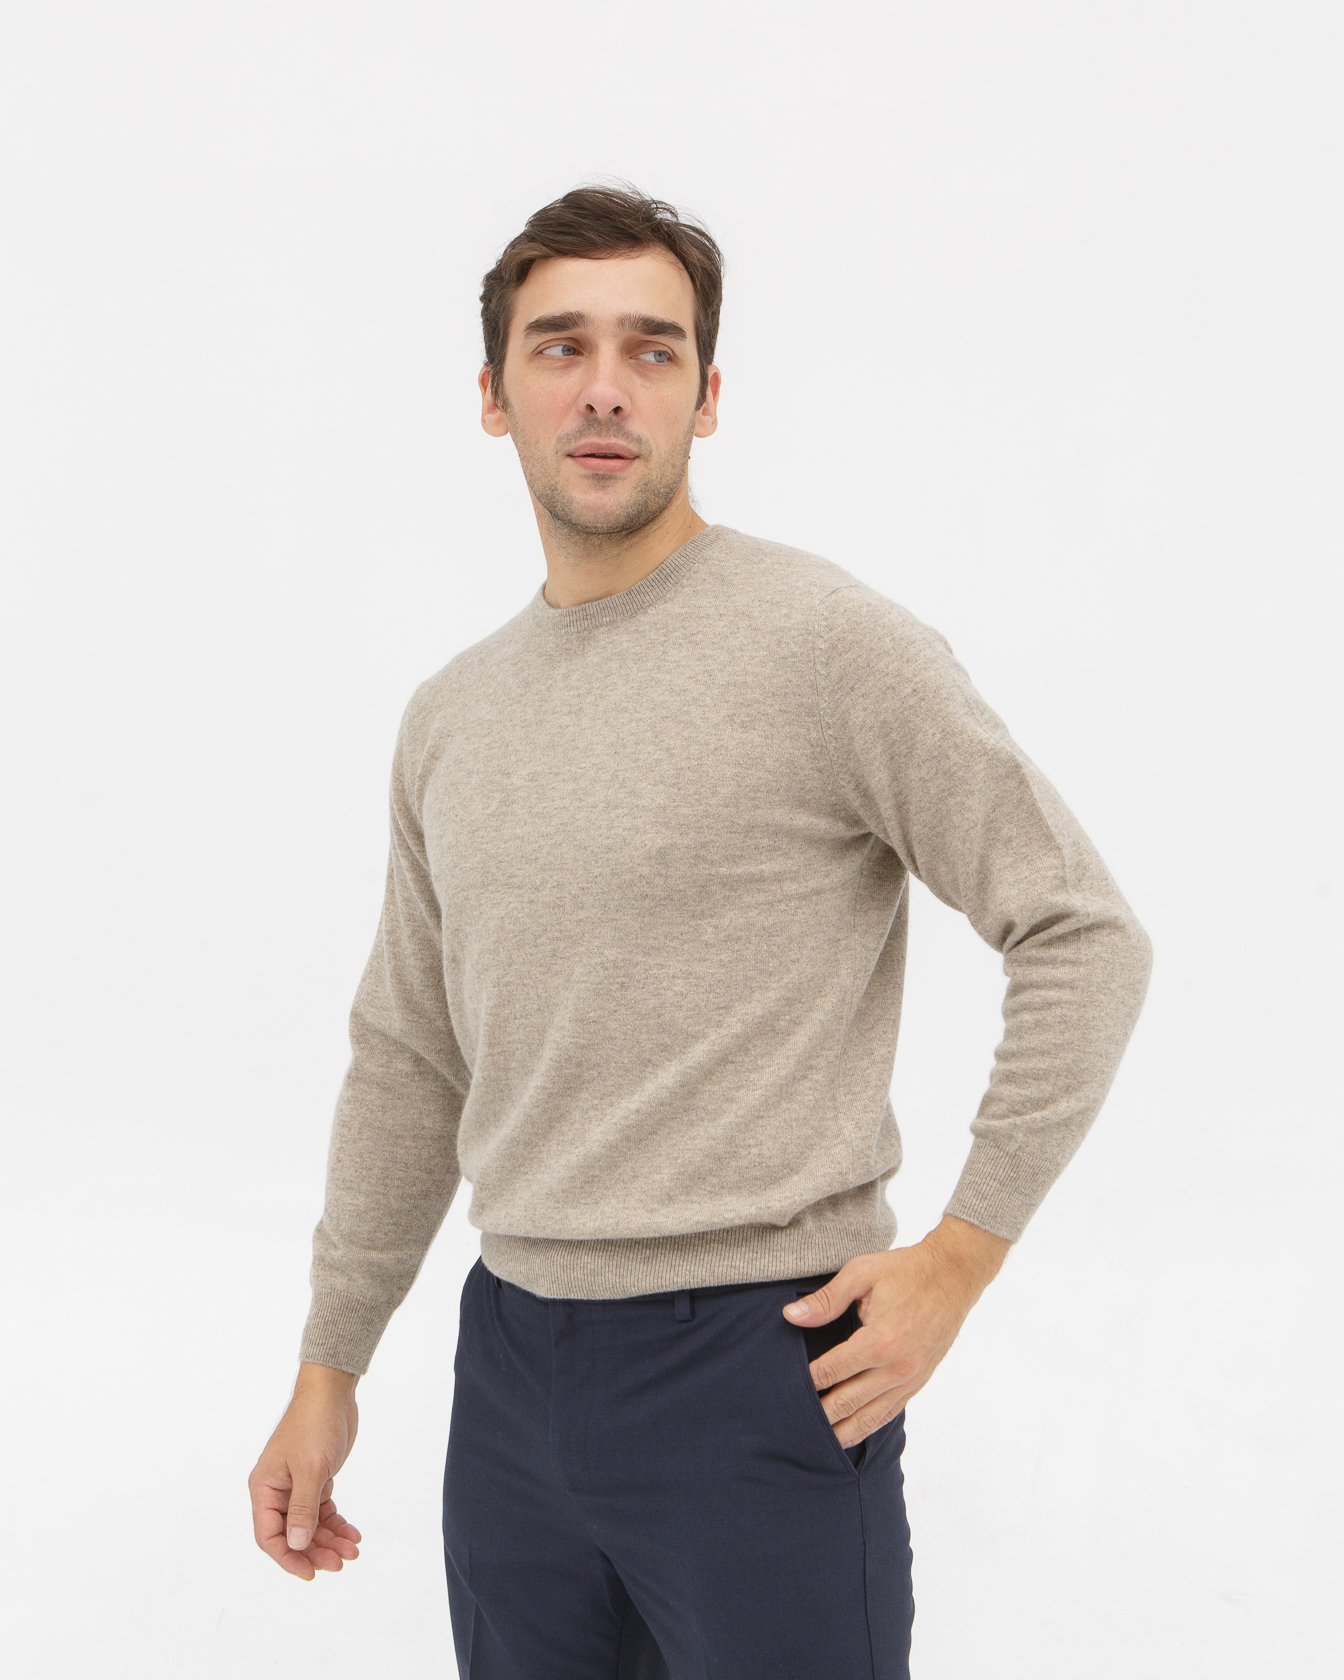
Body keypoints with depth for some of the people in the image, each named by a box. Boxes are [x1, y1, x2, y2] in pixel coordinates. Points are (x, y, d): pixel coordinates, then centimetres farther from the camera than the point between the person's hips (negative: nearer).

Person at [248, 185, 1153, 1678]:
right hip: (512, 1362, 6)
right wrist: (328, 1369, 17)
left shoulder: (826, 643, -10)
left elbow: (1086, 937, -10)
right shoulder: (449, 715, 10)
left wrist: (957, 1257, -11)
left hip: (761, 1356, -6)